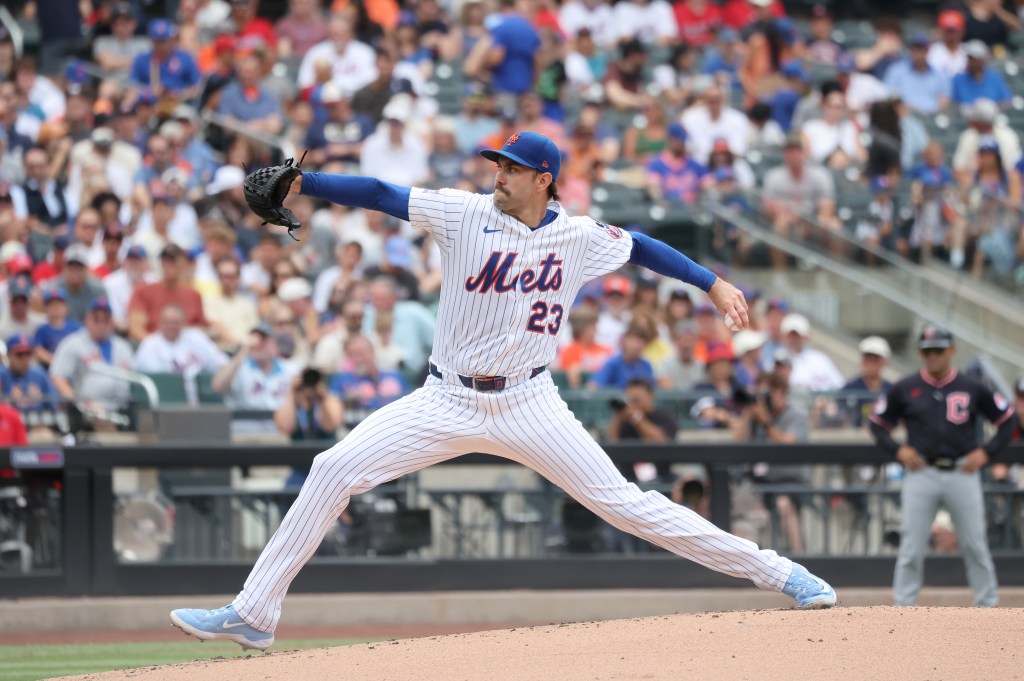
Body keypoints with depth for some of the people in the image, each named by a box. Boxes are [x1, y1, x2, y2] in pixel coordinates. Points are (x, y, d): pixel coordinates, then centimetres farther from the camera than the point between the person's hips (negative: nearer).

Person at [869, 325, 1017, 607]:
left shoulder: (972, 388, 3)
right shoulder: (905, 389, 4)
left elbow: (1008, 419, 10)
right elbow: (878, 423, 13)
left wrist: (985, 452, -1)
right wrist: (898, 450, -3)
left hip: (963, 474, 0)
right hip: (921, 474, 0)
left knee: (975, 544, 3)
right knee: (911, 547, -3)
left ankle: (988, 603, 13)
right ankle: (903, 608, 2)